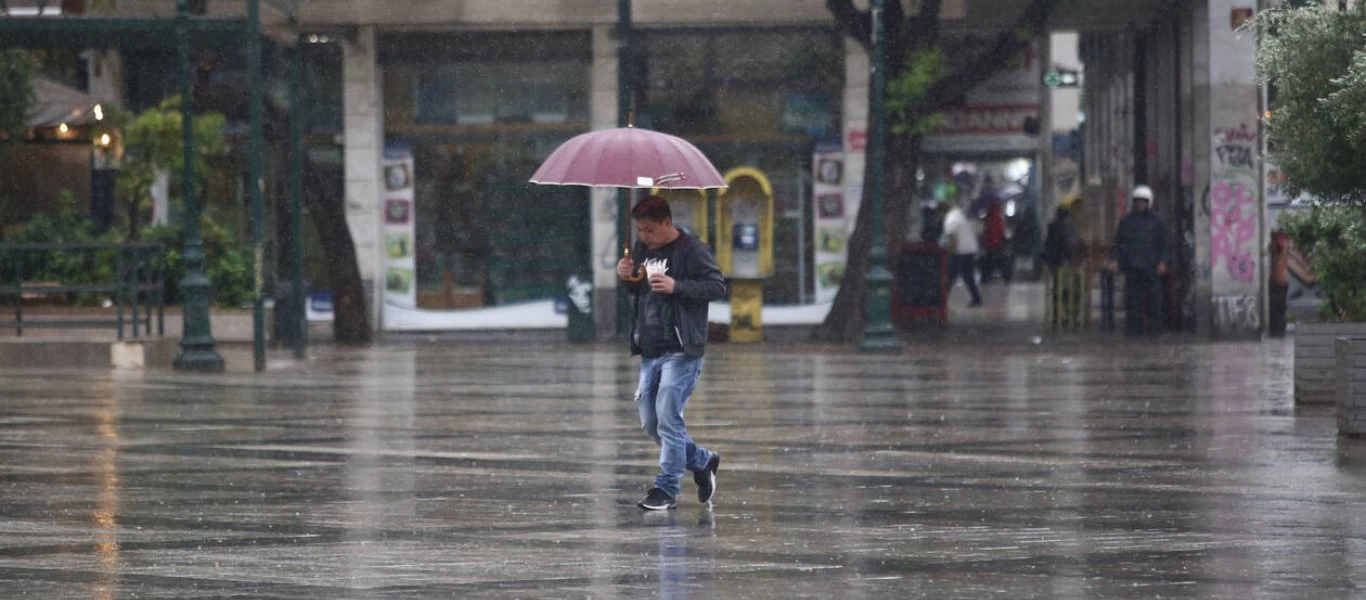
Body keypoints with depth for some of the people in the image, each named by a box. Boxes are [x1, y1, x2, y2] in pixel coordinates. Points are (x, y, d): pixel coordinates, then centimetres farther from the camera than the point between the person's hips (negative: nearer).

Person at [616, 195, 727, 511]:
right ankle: (703, 462, 27)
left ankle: (667, 488, -4)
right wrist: (626, 277, 3)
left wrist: (676, 286, -24)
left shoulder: (692, 250, -10)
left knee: (668, 417, -12)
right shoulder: (642, 249, 13)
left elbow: (717, 287, -14)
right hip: (649, 352, 8)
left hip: (681, 351, -8)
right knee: (650, 422, 9)